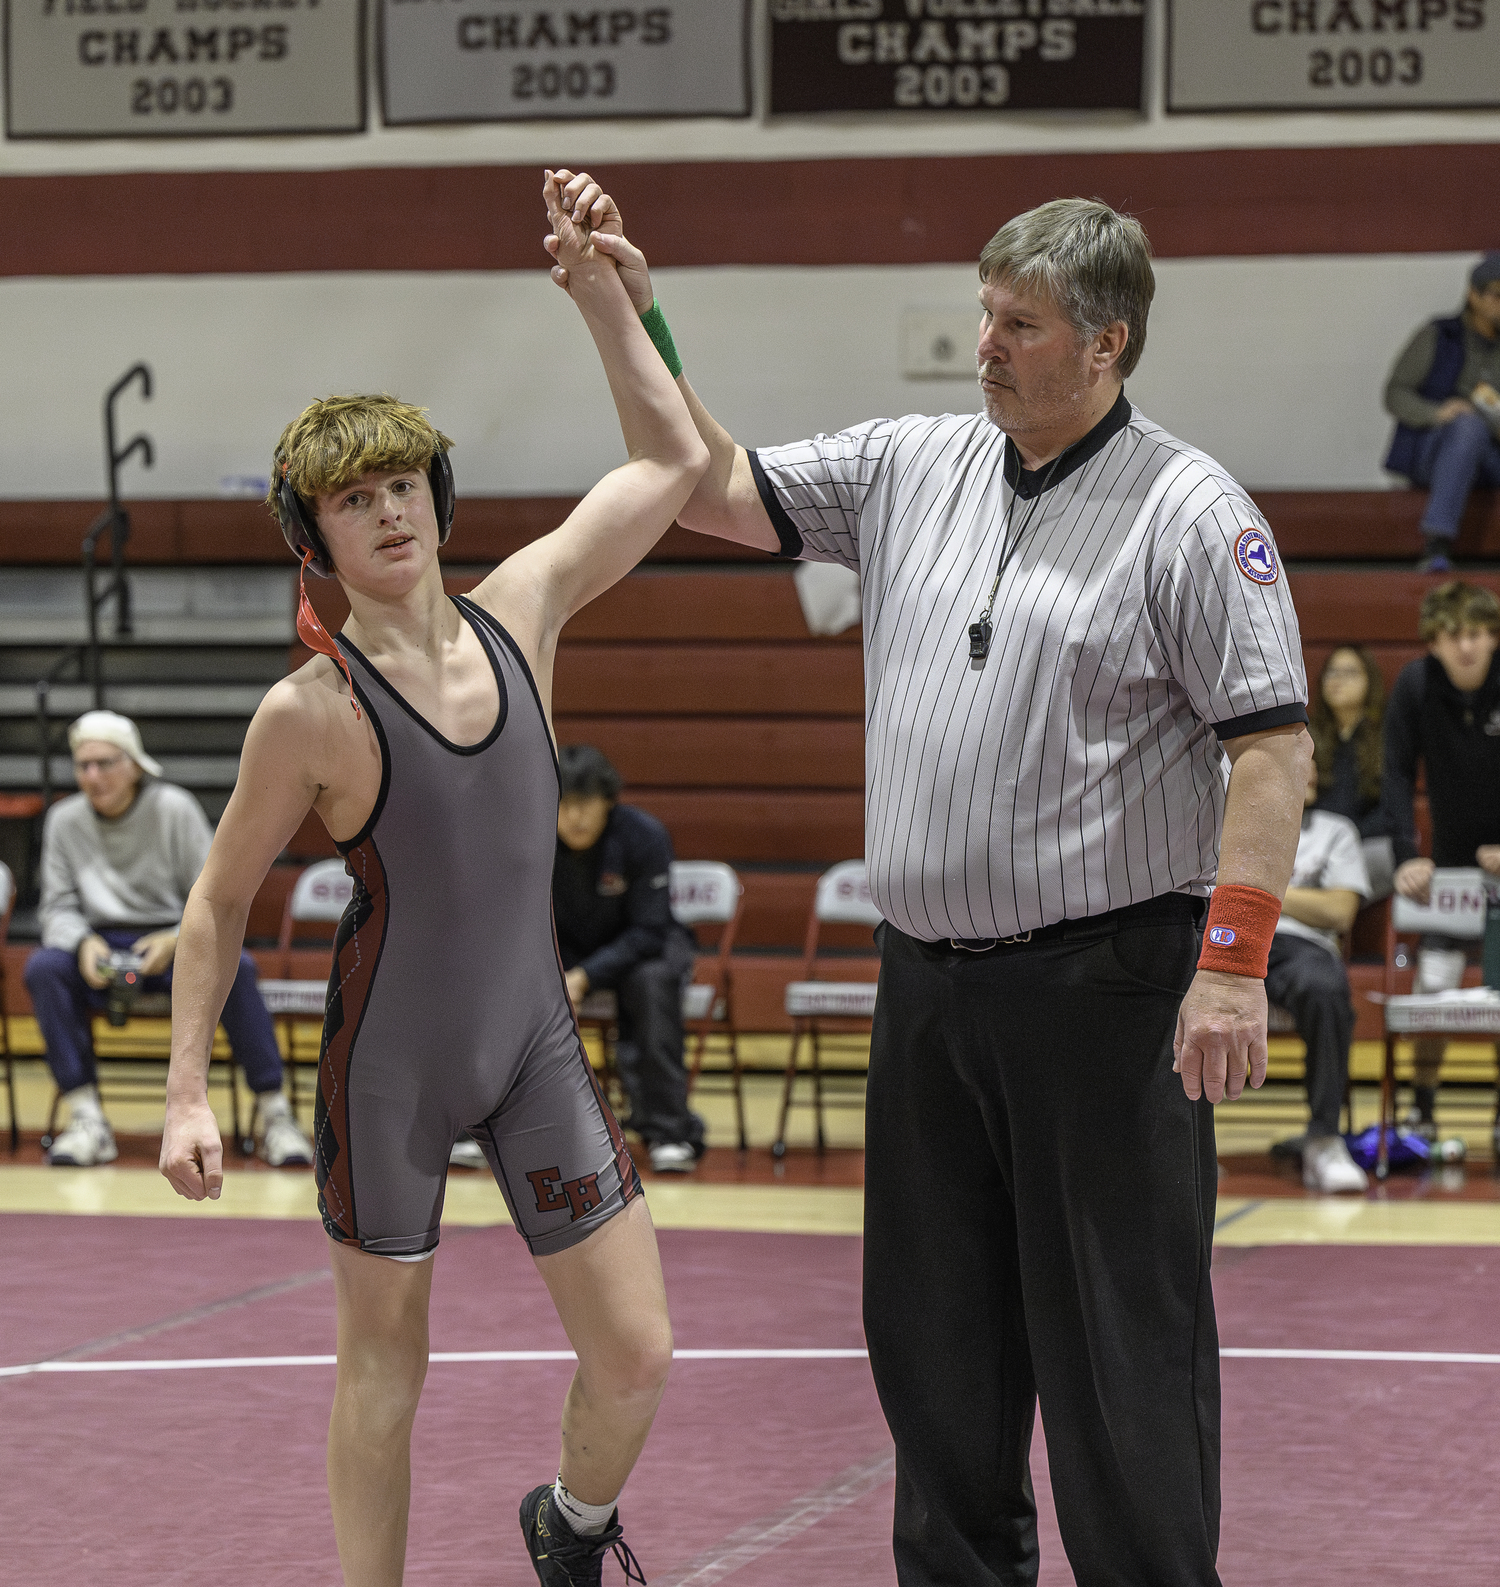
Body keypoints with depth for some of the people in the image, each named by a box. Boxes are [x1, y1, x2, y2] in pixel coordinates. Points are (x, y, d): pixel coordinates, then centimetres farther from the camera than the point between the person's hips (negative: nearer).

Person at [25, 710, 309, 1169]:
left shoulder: (175, 809, -4)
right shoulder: (63, 820, 2)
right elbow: (58, 907, 4)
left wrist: (177, 941, -24)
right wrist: (83, 943, -20)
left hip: (172, 944, -1)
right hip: (99, 946, 2)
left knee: (234, 966, -34)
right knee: (43, 967, -32)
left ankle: (273, 1113, -27)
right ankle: (86, 1118, -33)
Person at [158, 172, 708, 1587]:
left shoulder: (518, 612, -2)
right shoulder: (311, 711, -14)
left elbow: (673, 461, 7)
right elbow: (218, 903, -4)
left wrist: (599, 287, 1)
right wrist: (186, 1090, -9)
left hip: (536, 1043, 4)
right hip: (389, 1057, -4)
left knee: (636, 1354, 4)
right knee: (382, 1363, 6)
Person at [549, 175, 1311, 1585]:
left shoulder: (1191, 511, -7)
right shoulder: (911, 470, 11)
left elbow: (1272, 743, -12)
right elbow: (716, 491, 17)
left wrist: (1232, 965, -19)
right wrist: (632, 318, 6)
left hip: (1101, 983, -6)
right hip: (926, 981, 6)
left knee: (1120, 1346, -4)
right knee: (934, 1336, 12)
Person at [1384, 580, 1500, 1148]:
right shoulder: (1414, 686, -13)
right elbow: (1398, 776, -12)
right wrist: (1407, 856, -21)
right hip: (1450, 861, 1)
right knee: (1434, 984, -4)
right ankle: (1422, 1107, 11)